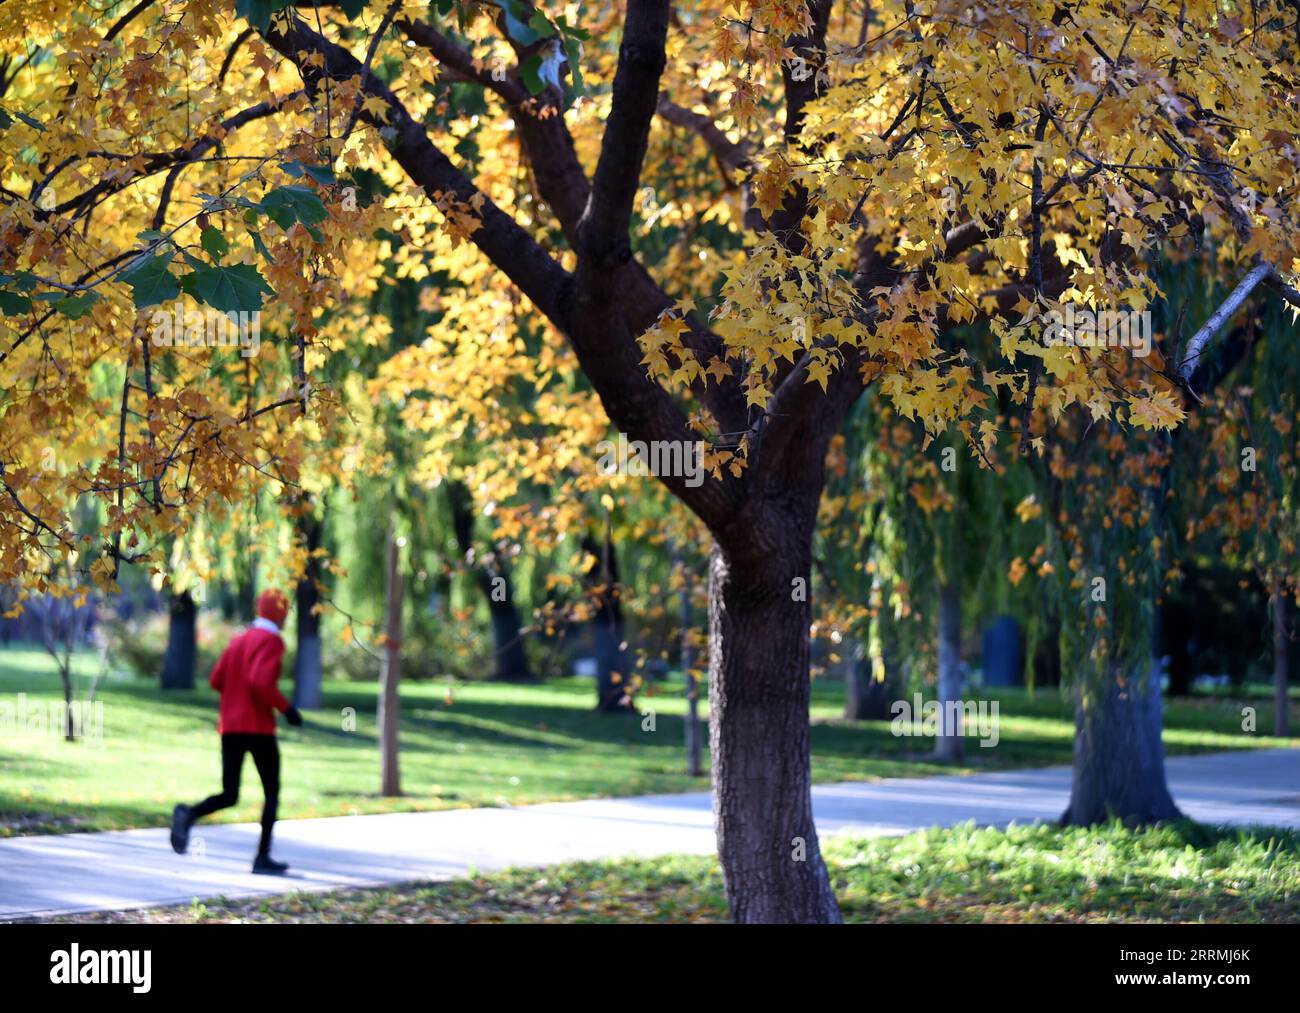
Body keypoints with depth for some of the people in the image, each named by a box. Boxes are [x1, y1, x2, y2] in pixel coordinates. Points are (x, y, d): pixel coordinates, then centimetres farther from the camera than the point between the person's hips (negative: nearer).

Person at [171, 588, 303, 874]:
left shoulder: (238, 641, 16)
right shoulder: (272, 641, -8)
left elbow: (216, 681, 12)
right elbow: (260, 681, -22)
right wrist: (286, 708, -13)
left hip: (230, 727, 6)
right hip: (258, 727, -6)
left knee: (228, 796, 5)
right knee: (272, 793, 8)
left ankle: (188, 815, -25)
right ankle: (263, 857, 2)